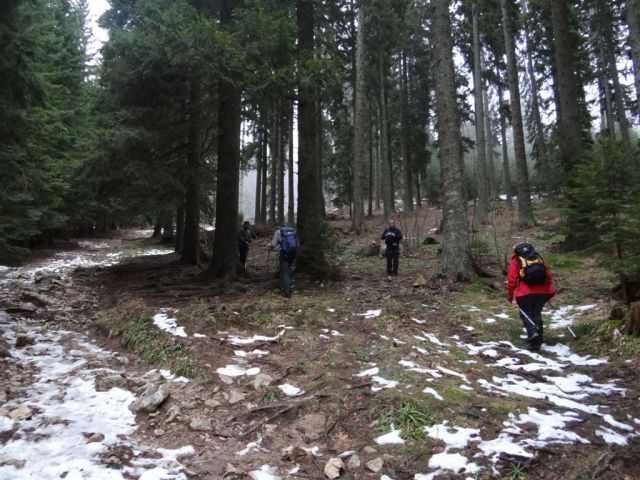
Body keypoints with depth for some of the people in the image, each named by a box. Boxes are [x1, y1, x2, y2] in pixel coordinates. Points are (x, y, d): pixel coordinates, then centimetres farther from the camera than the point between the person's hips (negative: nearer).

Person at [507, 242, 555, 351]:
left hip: (525, 293, -4)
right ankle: (538, 340, 16)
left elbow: (512, 280, 0)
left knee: (525, 314, 11)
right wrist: (549, 291, 24)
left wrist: (510, 296, 7)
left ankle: (532, 333, -13)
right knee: (537, 314, 16)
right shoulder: (539, 258, 20)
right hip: (542, 291, 4)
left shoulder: (516, 261, 8)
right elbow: (549, 275, 15)